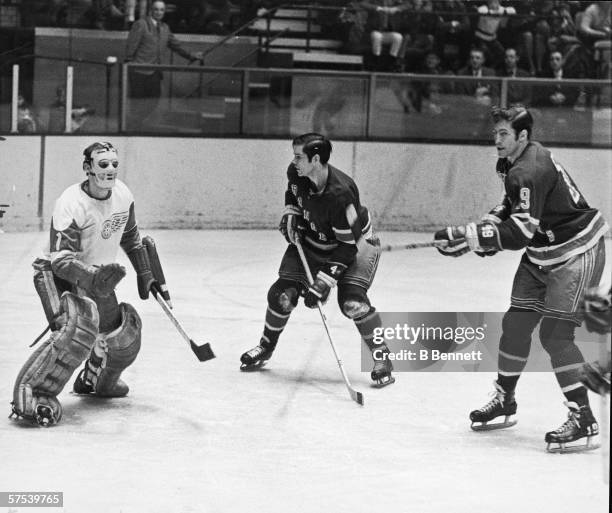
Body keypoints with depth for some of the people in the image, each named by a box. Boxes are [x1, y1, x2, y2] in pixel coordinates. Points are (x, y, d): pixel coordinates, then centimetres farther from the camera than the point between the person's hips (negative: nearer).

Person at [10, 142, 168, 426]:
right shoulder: (71, 203, -28)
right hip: (60, 277, -8)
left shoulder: (122, 194, -5)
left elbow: (130, 236, 14)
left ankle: (94, 380, 45)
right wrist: (93, 278, -47)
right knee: (78, 326, -32)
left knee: (124, 332, 15)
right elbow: (61, 259, -32)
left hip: (99, 276, 8)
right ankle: (30, 394, -32)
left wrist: (146, 274, 15)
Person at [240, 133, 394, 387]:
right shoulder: (297, 173, -18)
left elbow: (348, 247, -31)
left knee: (352, 301, -25)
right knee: (282, 294, -2)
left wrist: (325, 280, -34)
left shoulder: (340, 194, -37)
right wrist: (290, 215, -7)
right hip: (312, 241, 6)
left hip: (355, 243, -6)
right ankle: (266, 347, 24)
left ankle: (382, 358, -8)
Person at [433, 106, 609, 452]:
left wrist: (469, 237, -33)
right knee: (516, 322, 9)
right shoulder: (511, 162, 4)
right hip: (542, 253, 10)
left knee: (555, 333, -15)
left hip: (576, 254, -10)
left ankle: (583, 419, -12)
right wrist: (492, 223, 1)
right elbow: (516, 205, 21)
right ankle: (504, 401, 24)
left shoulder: (531, 171, -28)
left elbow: (521, 232, -33)